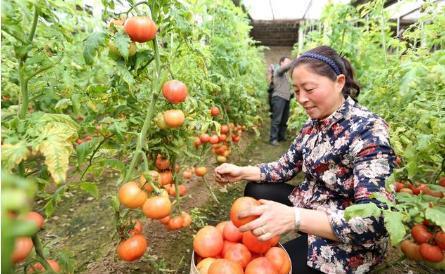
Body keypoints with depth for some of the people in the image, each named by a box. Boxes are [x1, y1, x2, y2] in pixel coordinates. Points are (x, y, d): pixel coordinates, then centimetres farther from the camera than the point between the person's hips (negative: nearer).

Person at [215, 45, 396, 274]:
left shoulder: (368, 130, -26)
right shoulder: (314, 123, -1)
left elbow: (374, 220, -34)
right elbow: (286, 167, 6)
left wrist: (293, 218, -47)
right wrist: (241, 172, -9)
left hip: (349, 242, -7)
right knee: (254, 191, 8)